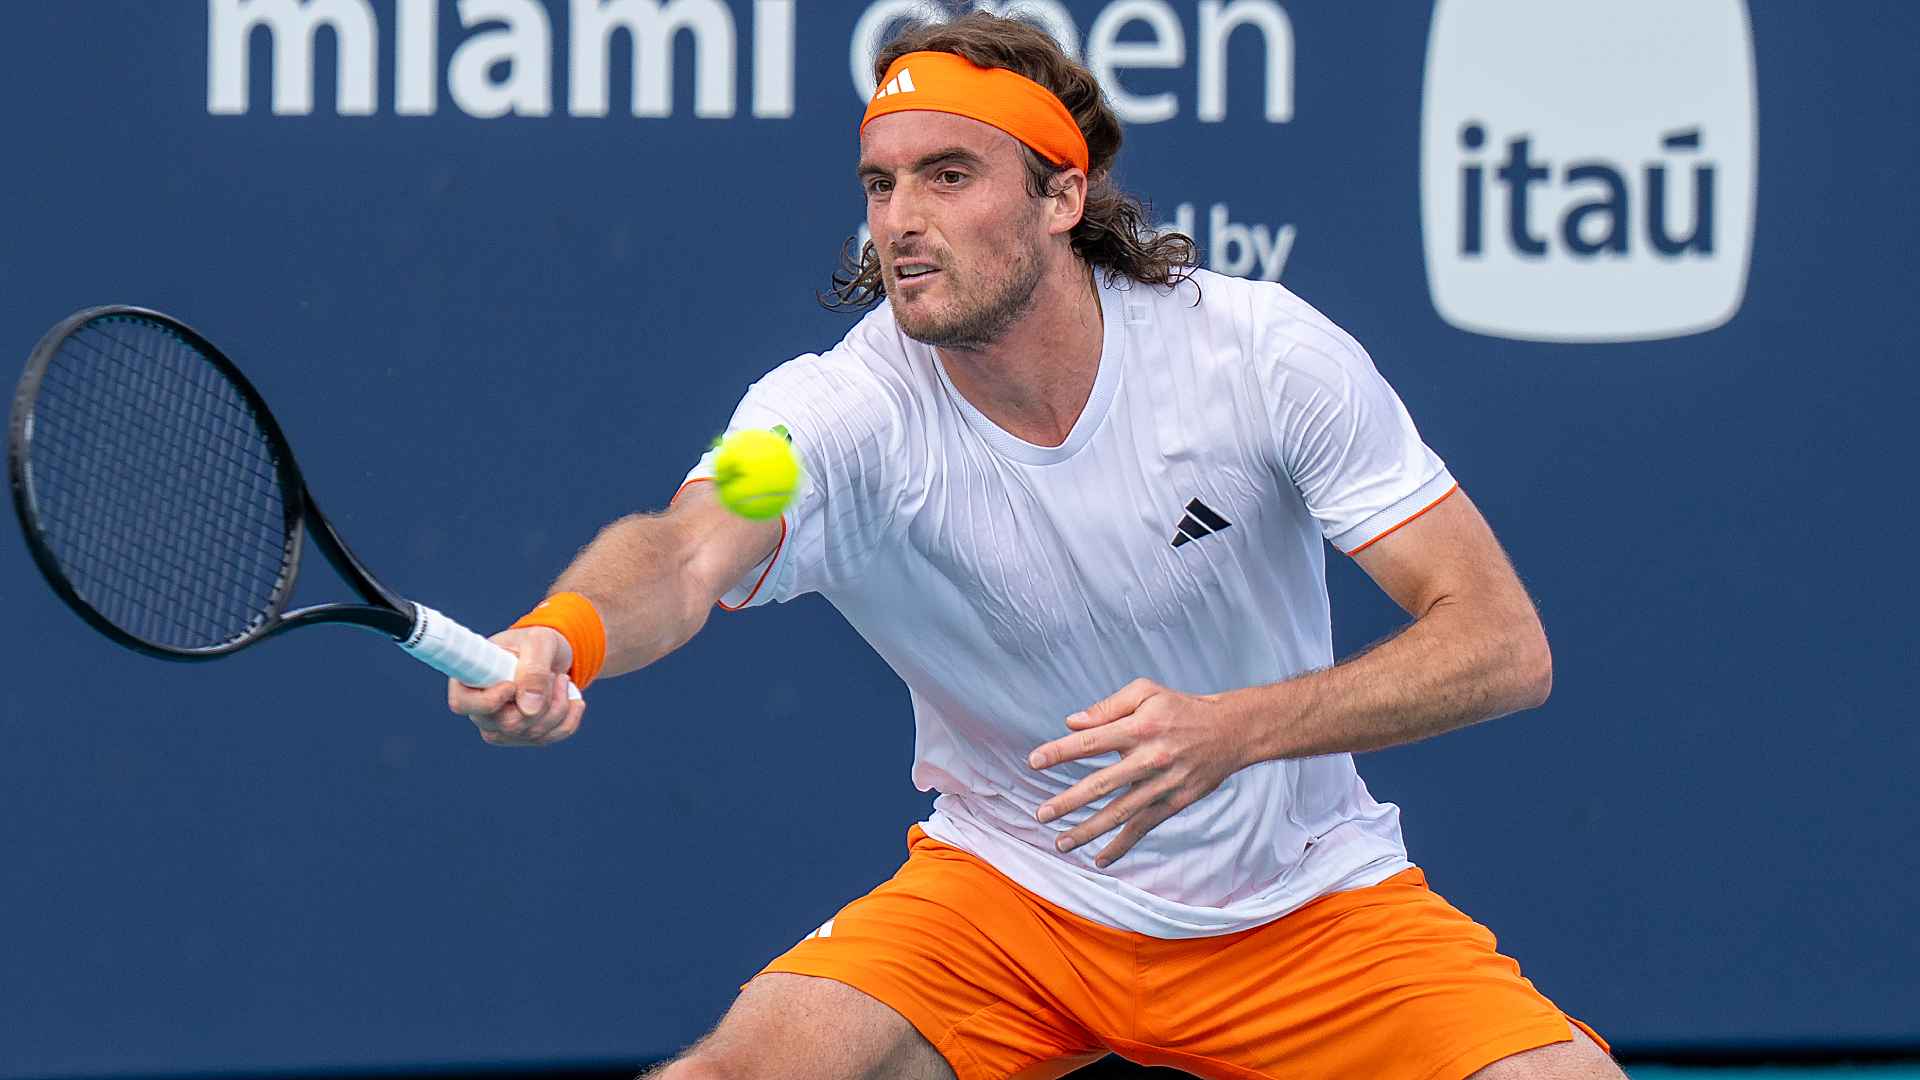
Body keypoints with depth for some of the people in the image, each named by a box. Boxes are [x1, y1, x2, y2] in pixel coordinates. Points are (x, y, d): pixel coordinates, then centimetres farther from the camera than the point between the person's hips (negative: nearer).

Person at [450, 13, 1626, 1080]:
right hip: (1010, 892, 0)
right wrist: (562, 633, -62)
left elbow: (1504, 645, -17)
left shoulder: (1263, 350, -16)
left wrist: (1235, 729, -32)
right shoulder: (840, 408, -17)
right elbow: (688, 551, -39)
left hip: (1304, 903, 0)